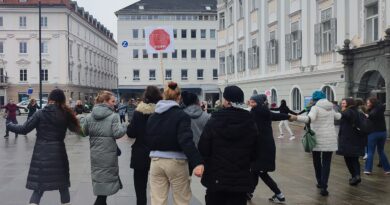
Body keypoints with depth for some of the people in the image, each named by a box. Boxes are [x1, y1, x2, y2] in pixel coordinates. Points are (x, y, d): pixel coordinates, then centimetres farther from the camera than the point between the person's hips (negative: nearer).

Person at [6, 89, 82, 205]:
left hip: (41, 154, -1)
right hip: (58, 154, 1)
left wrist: (9, 125, 13)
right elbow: (75, 128, 15)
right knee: (63, 187, 16)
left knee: (38, 189, 5)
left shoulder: (41, 113, -4)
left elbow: (23, 130, -4)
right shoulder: (65, 114, 1)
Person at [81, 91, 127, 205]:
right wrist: (125, 128, 1)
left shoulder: (89, 116, 2)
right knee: (105, 186, 3)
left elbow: (84, 132, 7)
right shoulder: (113, 116, -12)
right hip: (108, 153, -5)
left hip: (95, 153, 5)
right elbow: (118, 133, -18)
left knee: (99, 181, 18)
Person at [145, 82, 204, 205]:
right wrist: (197, 162, -31)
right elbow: (186, 141, -24)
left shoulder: (152, 116, 6)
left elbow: (148, 140, 10)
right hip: (176, 162, -4)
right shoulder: (181, 115, -11)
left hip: (156, 161, 4)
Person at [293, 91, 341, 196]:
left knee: (317, 161, 18)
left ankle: (320, 182, 29)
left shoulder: (315, 108, -8)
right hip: (330, 139, 4)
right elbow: (338, 116, 32)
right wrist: (340, 114, 56)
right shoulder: (330, 108, 12)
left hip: (318, 139, -4)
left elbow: (310, 118, -29)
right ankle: (324, 187, -7)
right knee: (326, 163, 2)